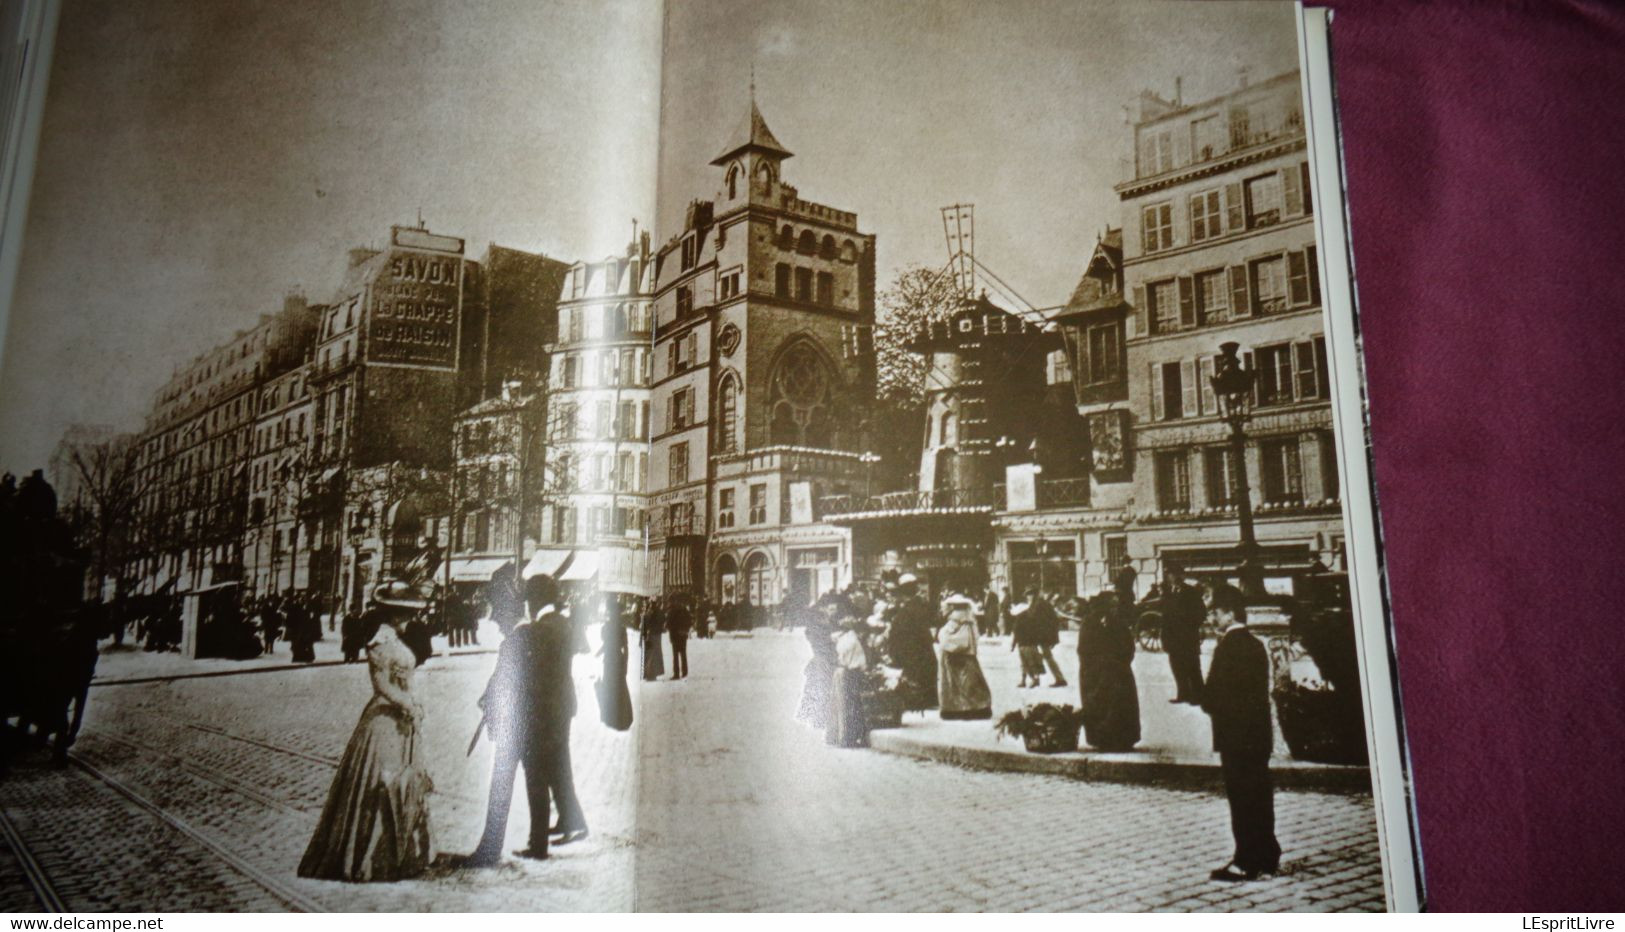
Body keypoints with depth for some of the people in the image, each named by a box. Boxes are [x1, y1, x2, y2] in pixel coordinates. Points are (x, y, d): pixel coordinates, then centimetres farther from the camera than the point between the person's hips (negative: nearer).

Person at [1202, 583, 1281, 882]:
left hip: (1235, 733, -9)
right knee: (1259, 795, 15)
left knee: (1242, 798, -4)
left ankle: (1246, 862, 1)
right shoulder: (1256, 644, 10)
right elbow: (1261, 691, 15)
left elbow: (1214, 693, -18)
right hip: (1259, 732, 9)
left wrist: (1208, 704, 2)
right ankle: (1267, 856, 23)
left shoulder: (1229, 645, -16)